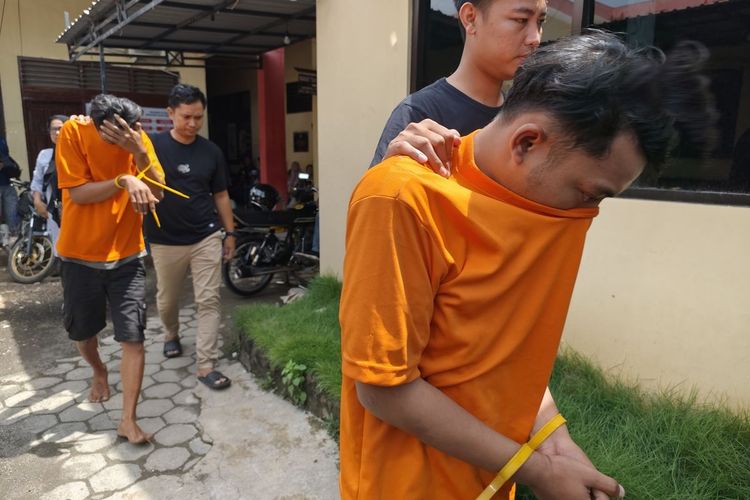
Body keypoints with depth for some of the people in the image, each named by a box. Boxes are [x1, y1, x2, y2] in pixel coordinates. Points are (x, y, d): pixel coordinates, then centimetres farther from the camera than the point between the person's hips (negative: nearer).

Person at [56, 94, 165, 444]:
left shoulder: (137, 137, -4)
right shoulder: (73, 132, -12)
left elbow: (158, 191, -11)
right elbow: (78, 193, -16)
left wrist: (139, 153, -26)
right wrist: (123, 181, -29)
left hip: (126, 255, 1)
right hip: (81, 254, 0)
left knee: (133, 338, -5)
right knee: (83, 331, 18)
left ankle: (128, 420, 5)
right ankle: (99, 372, 50)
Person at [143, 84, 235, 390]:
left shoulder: (211, 152, 2)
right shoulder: (153, 146, -7)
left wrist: (230, 232, 9)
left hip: (206, 238, 1)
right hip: (166, 241, -1)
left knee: (209, 301, -3)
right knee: (167, 300, 17)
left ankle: (206, 364, 5)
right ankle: (171, 335, 48)